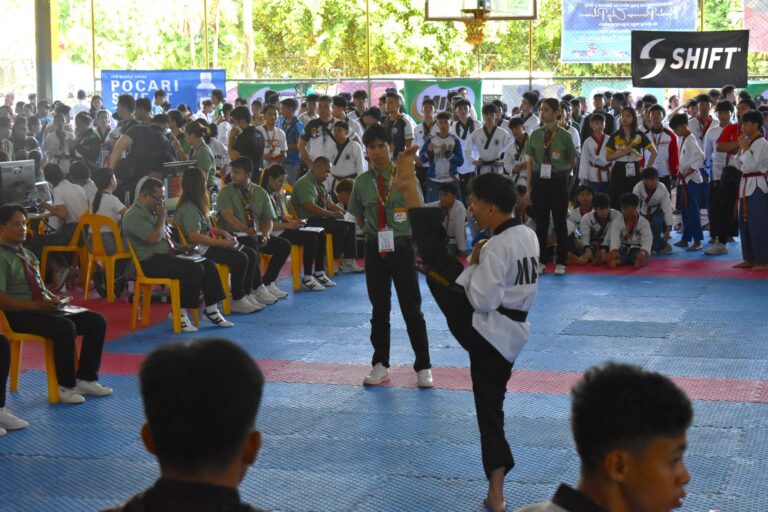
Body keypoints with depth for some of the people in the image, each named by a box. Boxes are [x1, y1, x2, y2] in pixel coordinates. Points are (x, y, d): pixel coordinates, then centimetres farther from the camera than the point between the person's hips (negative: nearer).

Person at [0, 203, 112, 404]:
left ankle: (86, 379, 2)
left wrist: (54, 299, 0)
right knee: (65, 327, -34)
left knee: (96, 321, -3)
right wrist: (37, 305, -24)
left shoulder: (27, 254, 17)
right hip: (20, 315, -9)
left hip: (43, 309, 9)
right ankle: (66, 386, -18)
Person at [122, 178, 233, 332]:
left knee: (208, 265, -3)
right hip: (151, 262, -10)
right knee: (194, 269, -27)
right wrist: (161, 218, -7)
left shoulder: (152, 211, 18)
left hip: (166, 255, 10)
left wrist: (179, 247, 10)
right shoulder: (134, 216, -12)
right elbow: (155, 238, -22)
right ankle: (181, 314, -18)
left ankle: (211, 309, 2)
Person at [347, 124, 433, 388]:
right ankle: (380, 365, 22)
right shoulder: (362, 182, 2)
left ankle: (423, 367, 10)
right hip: (375, 248, 3)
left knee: (412, 309, 2)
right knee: (379, 309, 12)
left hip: (402, 247, -3)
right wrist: (372, 232, 7)